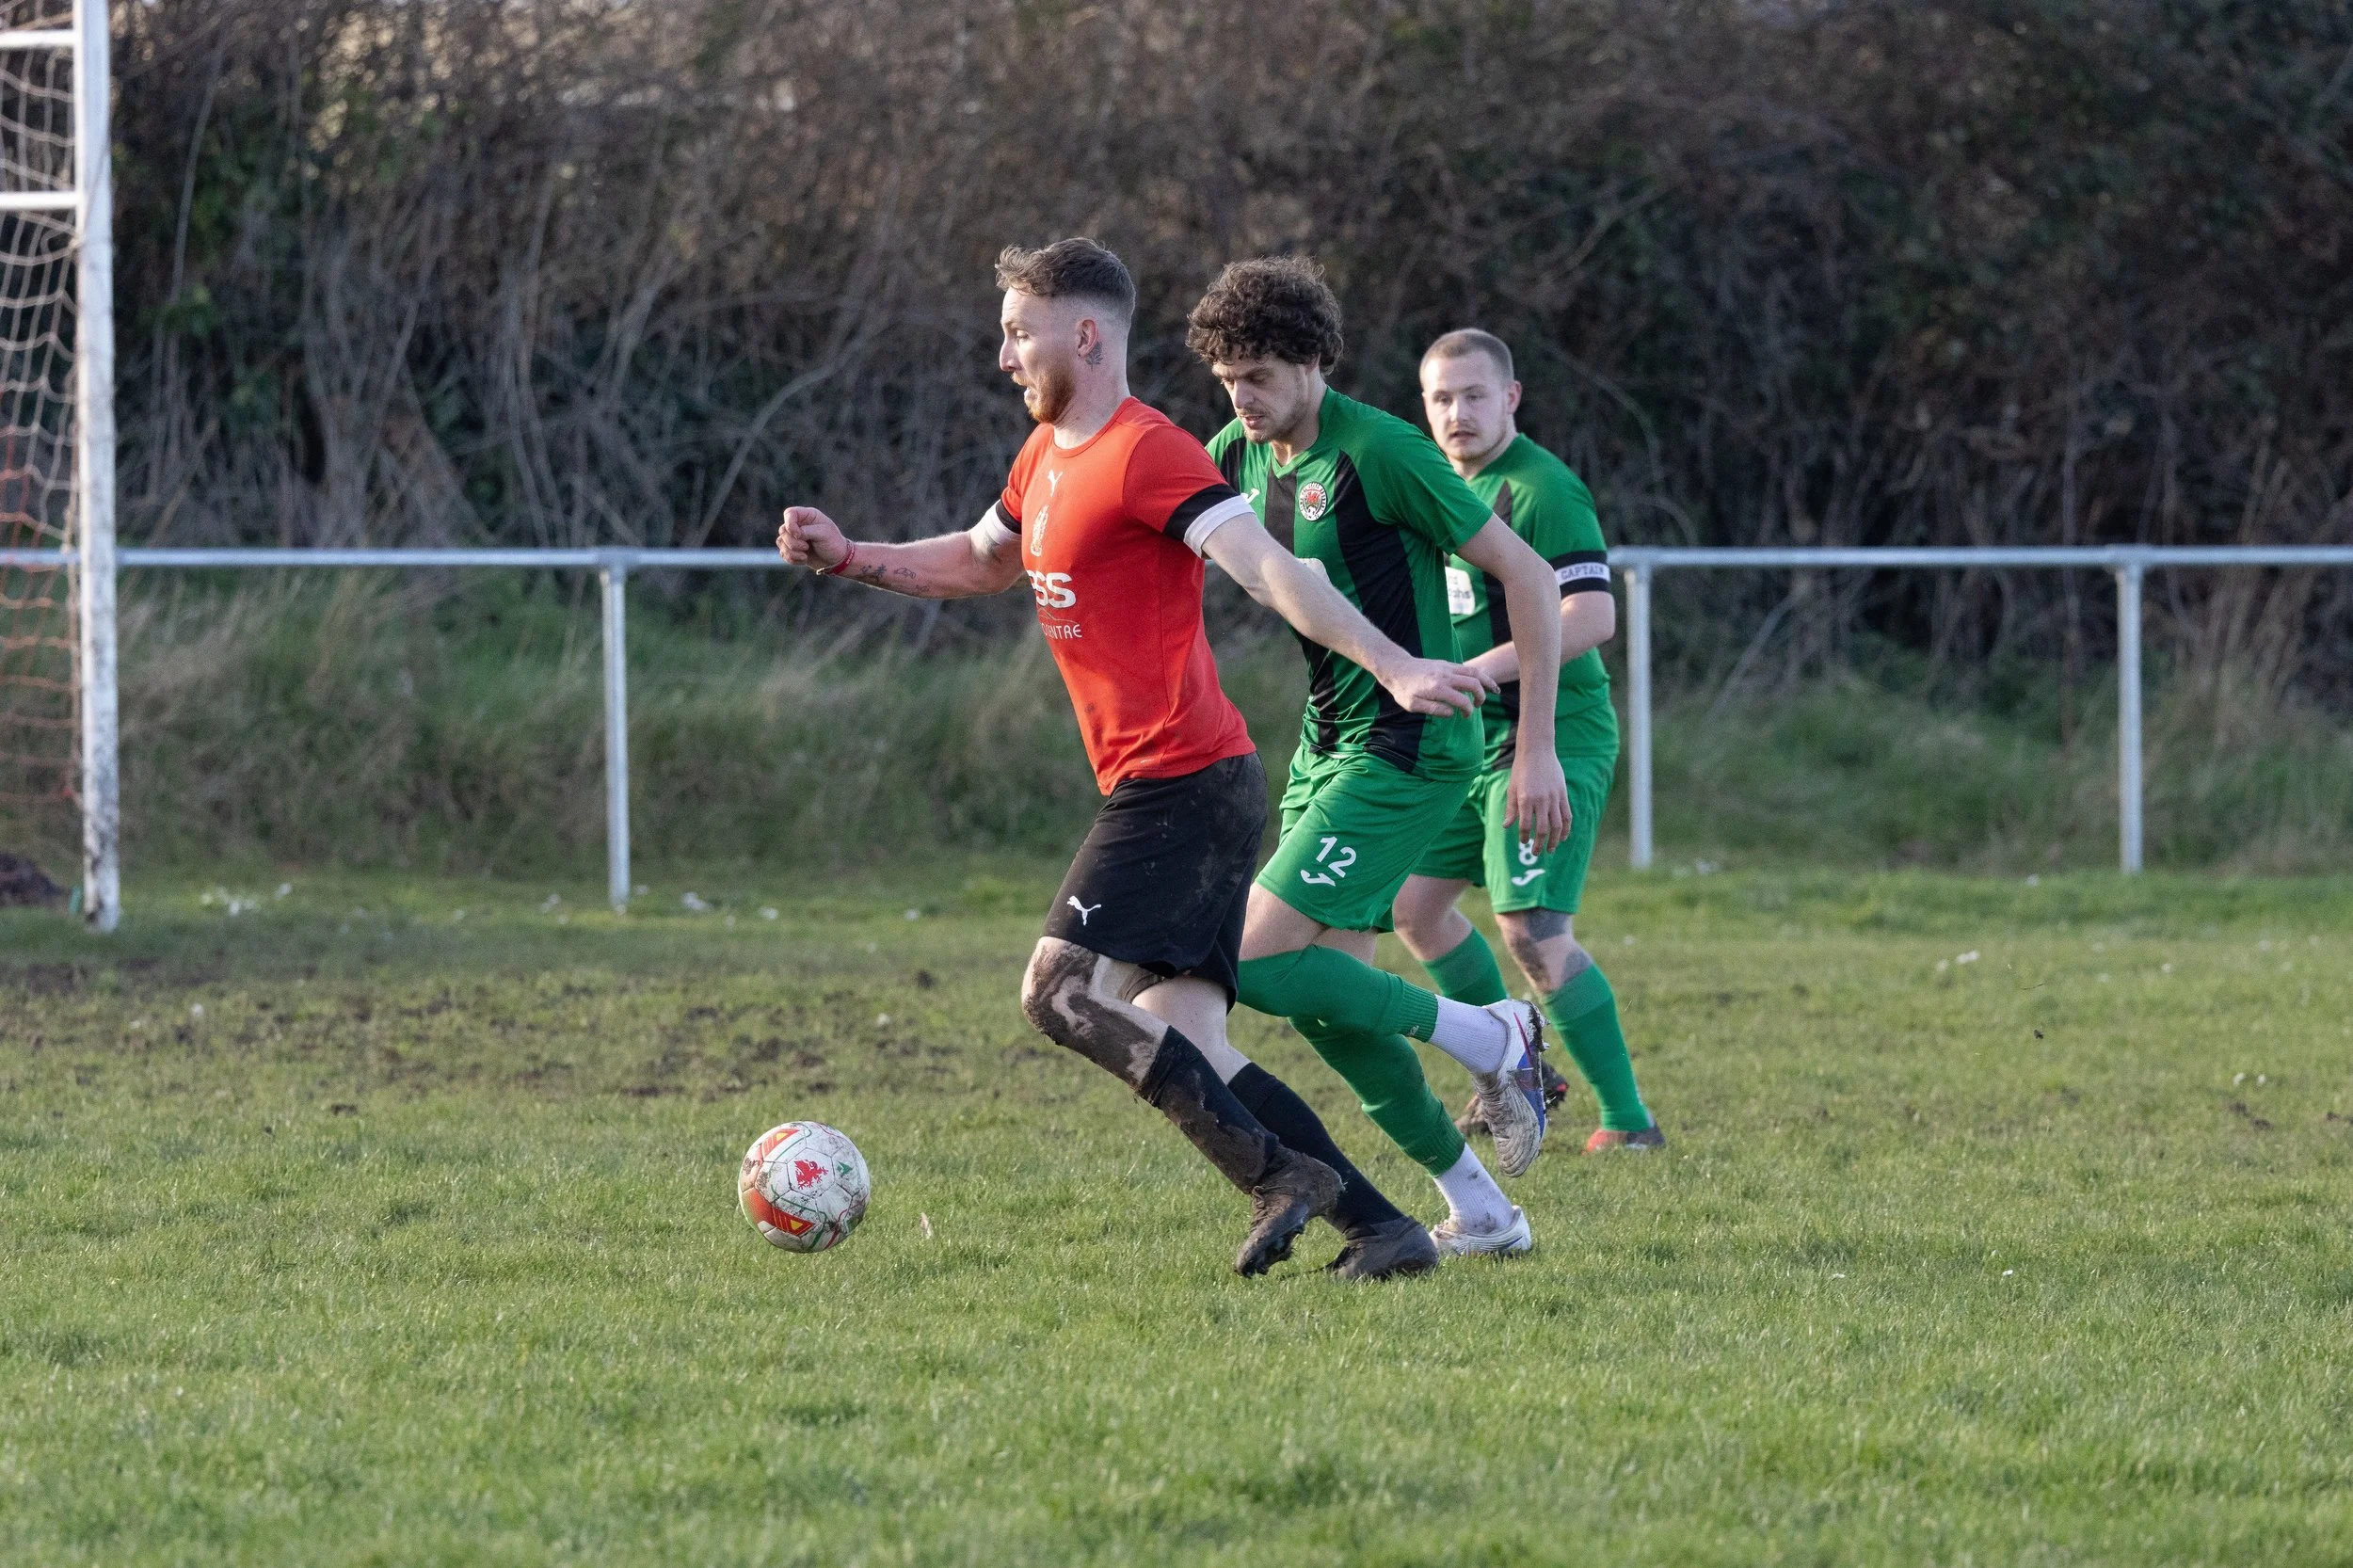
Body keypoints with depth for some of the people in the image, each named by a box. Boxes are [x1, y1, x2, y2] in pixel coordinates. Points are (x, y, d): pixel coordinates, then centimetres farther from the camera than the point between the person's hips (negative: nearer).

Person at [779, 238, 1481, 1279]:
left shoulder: (1146, 455, -13)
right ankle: (1379, 1225, 0)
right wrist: (848, 557, 26)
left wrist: (1392, 666, -33)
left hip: (1180, 784, -9)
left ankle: (1279, 1175, -16)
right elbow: (981, 563, 37)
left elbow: (1269, 571, -23)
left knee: (1059, 993, -14)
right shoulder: (1047, 458, 17)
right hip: (1169, 789, 9)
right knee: (1181, 1051, 3)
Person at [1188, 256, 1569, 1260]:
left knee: (1258, 961, -16)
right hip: (1325, 748, 9)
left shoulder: (1379, 453, -17)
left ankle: (1488, 1039, -2)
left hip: (1410, 751, -9)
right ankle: (1479, 1213, 14)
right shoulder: (1239, 459, 6)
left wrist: (1537, 750, -14)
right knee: (1327, 1000, 4)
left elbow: (1525, 575, -14)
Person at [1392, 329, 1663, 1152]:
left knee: (1532, 931, -17)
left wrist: (1479, 670, -27)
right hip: (1475, 740, 10)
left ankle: (1628, 1118, -9)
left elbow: (1592, 615, -25)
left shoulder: (1540, 488, -15)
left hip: (1552, 737, -10)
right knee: (1412, 901, 13)